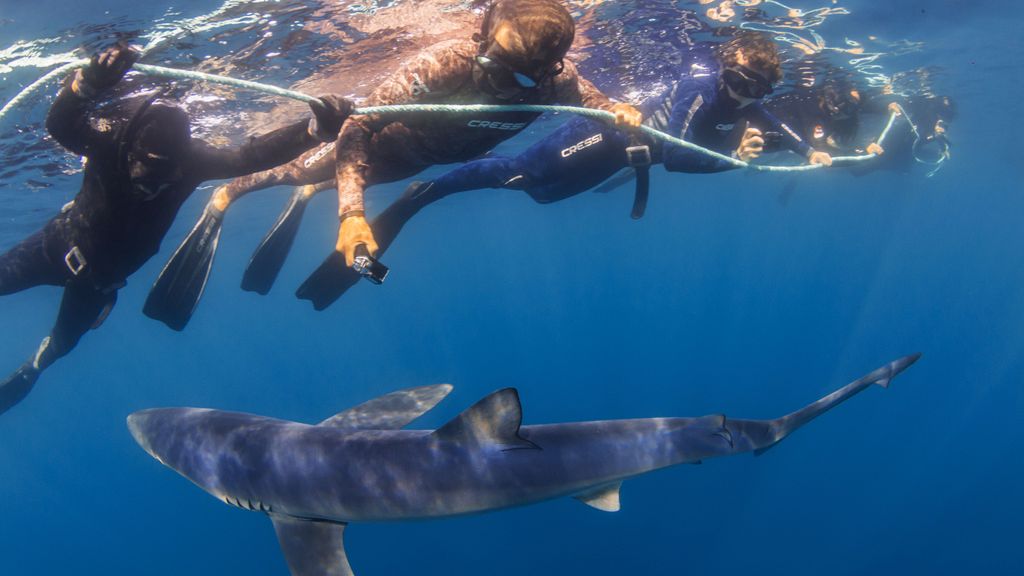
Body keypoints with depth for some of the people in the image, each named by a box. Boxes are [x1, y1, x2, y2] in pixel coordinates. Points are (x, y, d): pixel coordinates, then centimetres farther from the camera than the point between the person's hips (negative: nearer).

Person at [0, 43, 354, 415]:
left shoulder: (190, 160, -30)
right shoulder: (110, 142, -34)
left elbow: (250, 156, -43)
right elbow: (59, 125, -53)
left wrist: (315, 129, -56)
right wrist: (87, 84, -74)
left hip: (102, 276, 3)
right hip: (60, 246, -2)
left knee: (63, 342, 25)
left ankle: (30, 370, 57)